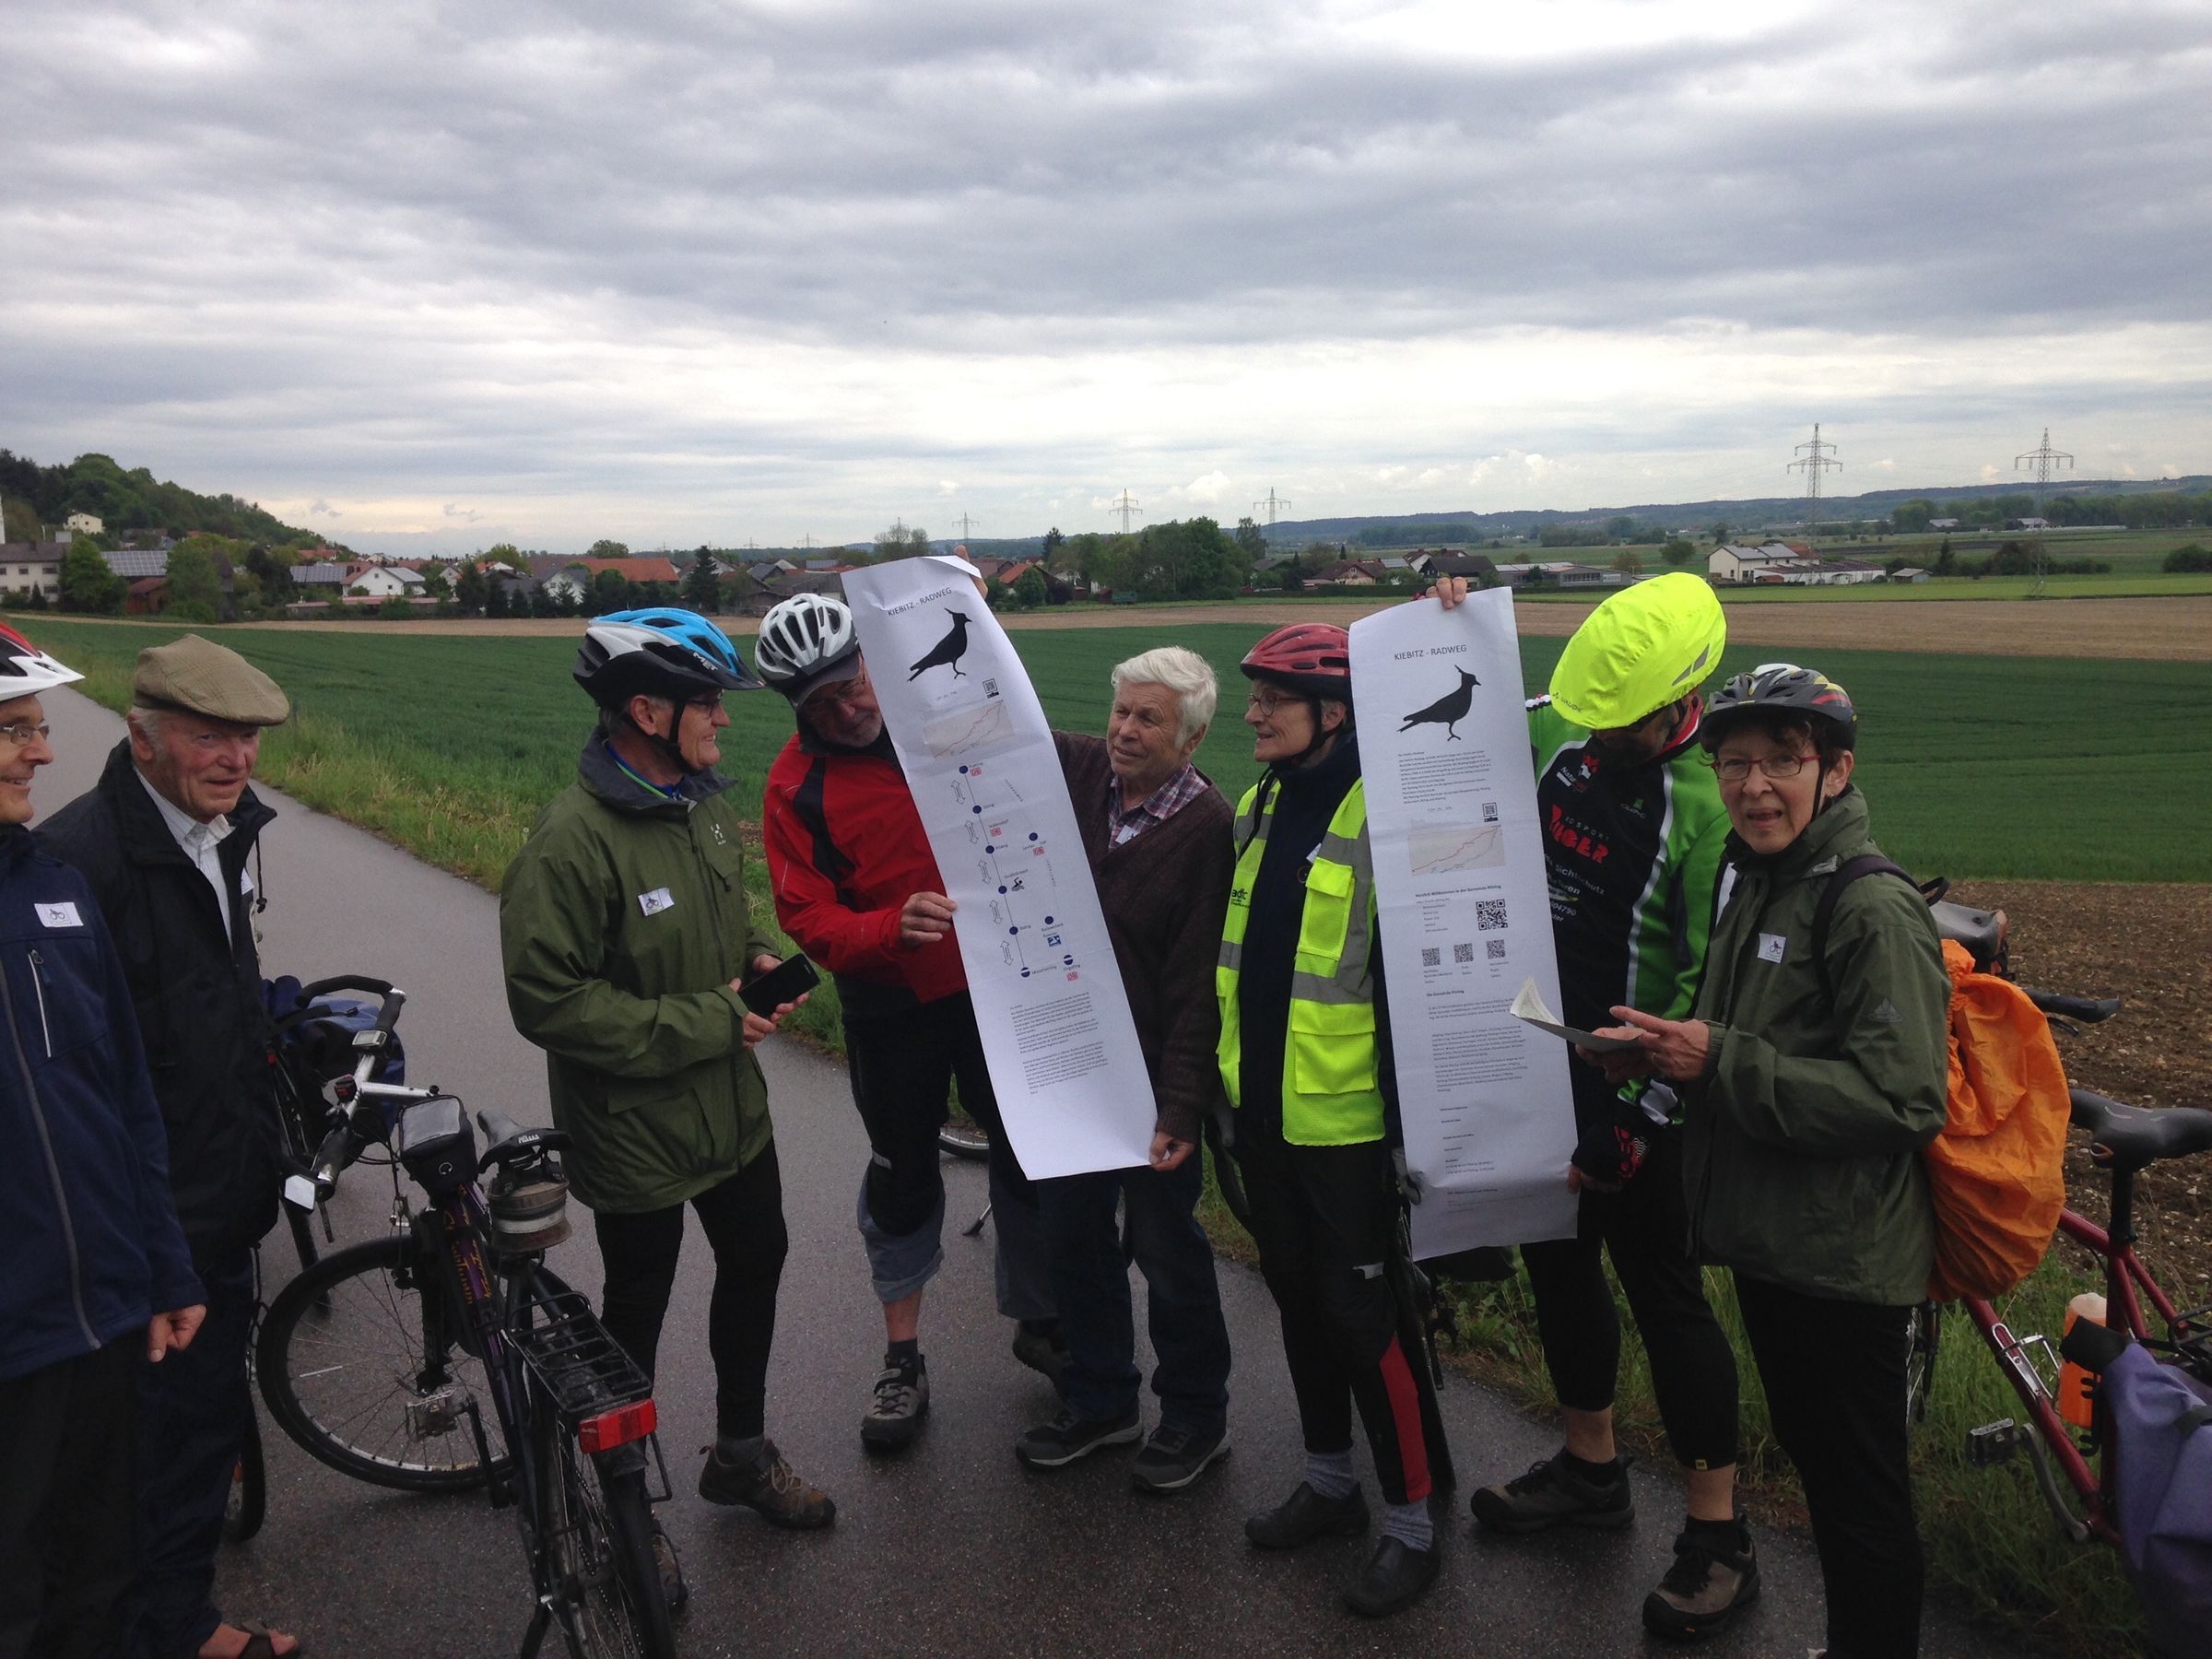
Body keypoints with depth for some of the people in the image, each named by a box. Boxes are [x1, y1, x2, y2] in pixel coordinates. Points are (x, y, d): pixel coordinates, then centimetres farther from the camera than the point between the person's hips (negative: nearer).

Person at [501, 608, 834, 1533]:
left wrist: (756, 960, -5)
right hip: (635, 1131, -7)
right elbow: (548, 999, -27)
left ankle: (740, 1452, 47)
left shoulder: (708, 805, -1)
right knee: (637, 1314, 12)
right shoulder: (572, 840, -26)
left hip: (733, 1109, 8)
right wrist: (707, 1023, -24)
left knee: (756, 1263, 22)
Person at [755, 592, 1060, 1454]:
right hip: (890, 1009, -1)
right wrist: (893, 927, -33)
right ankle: (903, 1357, 30)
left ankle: (1040, 1319, 34)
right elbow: (808, 921, -14)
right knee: (902, 1174, 12)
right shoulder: (797, 785, -11)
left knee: (1030, 1150, 12)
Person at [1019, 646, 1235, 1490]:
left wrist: (1180, 1107, -22)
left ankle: (1195, 1417, 33)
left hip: (1151, 1079, -6)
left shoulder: (1209, 828, -18)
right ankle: (1099, 1402, 40)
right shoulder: (1078, 771, -3)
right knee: (1074, 1240, 19)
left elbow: (1199, 986, -19)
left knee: (1166, 1247, 11)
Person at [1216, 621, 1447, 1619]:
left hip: (1347, 1118, -8)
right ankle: (1329, 1482, 38)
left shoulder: (1383, 815, -17)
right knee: (1298, 1297, 19)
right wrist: (1225, 1080, 18)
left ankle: (1412, 1524, 21)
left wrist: (1411, 1119, -16)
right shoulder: (1260, 806, 7)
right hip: (1264, 1112, 8)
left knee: (1367, 1316, 2)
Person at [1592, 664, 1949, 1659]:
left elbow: (1902, 1100, -25)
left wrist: (1718, 1061, -26)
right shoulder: (1749, 884, 10)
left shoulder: (1875, 912, -19)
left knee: (1861, 1491, 6)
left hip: (1844, 1258, -9)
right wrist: (1663, 1054, 2)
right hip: (1766, 1239, 9)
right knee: (1809, 1454, 23)